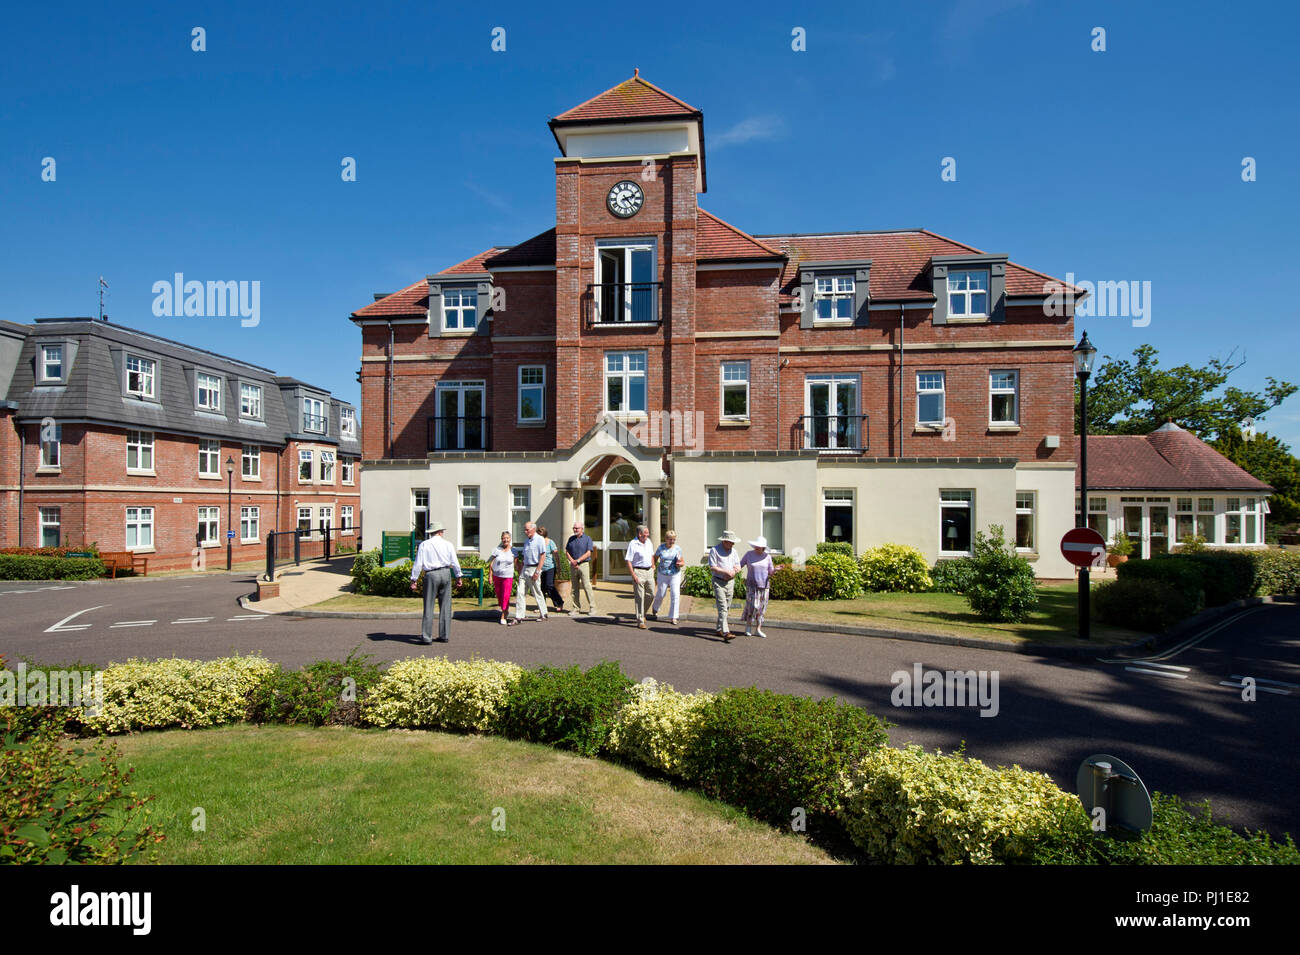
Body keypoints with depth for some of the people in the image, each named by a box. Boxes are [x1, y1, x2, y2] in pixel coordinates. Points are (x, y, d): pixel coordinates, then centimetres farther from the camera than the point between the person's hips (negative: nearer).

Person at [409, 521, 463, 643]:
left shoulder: (424, 544, -1)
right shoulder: (448, 544, 3)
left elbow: (418, 564, -4)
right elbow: (455, 562, 4)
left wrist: (413, 580, 0)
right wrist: (458, 577, 15)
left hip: (431, 575, -2)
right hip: (446, 573, 2)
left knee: (429, 607, 2)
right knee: (445, 606, 8)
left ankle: (426, 637, 1)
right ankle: (444, 635, 13)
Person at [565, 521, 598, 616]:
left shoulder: (587, 539, -1)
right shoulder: (571, 539, 13)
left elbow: (588, 553, -8)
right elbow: (567, 552, 10)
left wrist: (578, 560, -15)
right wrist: (572, 561, -6)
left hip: (583, 564, -5)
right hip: (573, 565, 5)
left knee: (587, 586, -9)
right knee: (574, 587, 6)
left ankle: (592, 608, -5)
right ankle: (575, 607, 12)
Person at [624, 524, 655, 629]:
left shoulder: (648, 542, 11)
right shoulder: (632, 544, -11)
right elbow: (628, 561, -14)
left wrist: (653, 567, 18)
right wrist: (633, 575, -20)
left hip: (649, 571, 7)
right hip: (638, 572, -7)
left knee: (650, 594, 10)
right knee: (639, 597, -4)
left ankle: (642, 613, 33)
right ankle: (640, 621, 2)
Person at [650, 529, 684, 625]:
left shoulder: (677, 549, -2)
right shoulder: (661, 547, -3)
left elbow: (681, 562, 4)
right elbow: (655, 558, 10)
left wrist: (680, 564, -19)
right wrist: (653, 567, 0)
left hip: (675, 574, 0)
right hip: (662, 574, 0)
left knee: (675, 595, -8)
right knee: (660, 594, 10)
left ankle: (673, 617, 2)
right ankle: (655, 609, 42)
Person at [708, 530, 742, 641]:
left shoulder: (733, 551, 10)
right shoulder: (715, 550, -9)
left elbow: (738, 566, 12)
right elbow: (712, 567, -15)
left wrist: (733, 572, -10)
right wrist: (726, 572, -17)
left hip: (730, 582, 6)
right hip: (719, 582, -6)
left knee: (727, 607, 11)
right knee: (722, 607, -13)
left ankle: (719, 629, 24)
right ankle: (726, 633, -19)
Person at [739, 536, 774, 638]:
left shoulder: (767, 556, 1)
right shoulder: (749, 554, -2)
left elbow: (771, 572, 5)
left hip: (764, 585, 2)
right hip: (752, 585, -2)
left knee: (761, 608, 4)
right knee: (752, 606, -11)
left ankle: (758, 630, 12)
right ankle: (748, 628, 6)